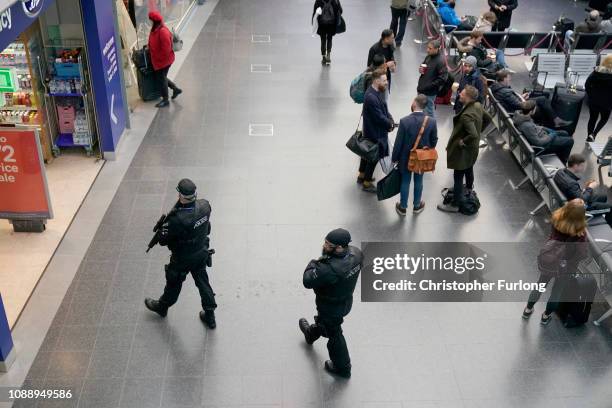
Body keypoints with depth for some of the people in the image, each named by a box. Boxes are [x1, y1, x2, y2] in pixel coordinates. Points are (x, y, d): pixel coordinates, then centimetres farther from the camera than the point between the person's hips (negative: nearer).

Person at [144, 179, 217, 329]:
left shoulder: (177, 220, -37)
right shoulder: (205, 206, -19)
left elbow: (163, 240, -23)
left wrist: (165, 223, -6)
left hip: (182, 259, -5)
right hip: (202, 253, 5)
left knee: (174, 283, 22)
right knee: (203, 282, 22)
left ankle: (162, 307, 51)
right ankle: (210, 316, 35)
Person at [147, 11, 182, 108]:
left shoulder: (163, 31, -28)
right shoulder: (155, 29, 3)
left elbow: (166, 49, -27)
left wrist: (158, 59, -19)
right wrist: (149, 47, 8)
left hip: (163, 60, -10)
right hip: (157, 60, 10)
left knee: (161, 79, 3)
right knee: (160, 77, 21)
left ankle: (165, 100, 18)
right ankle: (176, 89, 37)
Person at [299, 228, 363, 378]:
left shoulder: (330, 269, -45)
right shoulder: (356, 253, -22)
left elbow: (308, 282, -30)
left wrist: (312, 264, -14)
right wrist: (323, 262, -10)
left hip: (332, 307, -7)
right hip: (346, 300, 7)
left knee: (334, 335, 19)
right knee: (323, 319, 36)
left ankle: (342, 368, 41)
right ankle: (311, 334, 67)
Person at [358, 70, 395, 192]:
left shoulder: (378, 92, -1)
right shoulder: (371, 97, -32)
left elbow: (384, 109, 7)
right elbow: (379, 117, -27)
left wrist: (390, 120, -8)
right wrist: (390, 124, -11)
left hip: (370, 130, 10)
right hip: (375, 133, -10)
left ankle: (362, 175, 43)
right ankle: (367, 183, 19)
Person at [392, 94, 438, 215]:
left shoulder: (404, 121, -25)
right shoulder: (432, 121, -17)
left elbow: (398, 142, -17)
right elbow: (434, 141, -3)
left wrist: (394, 157, -2)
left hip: (406, 157, -2)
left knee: (405, 181, 15)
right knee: (418, 181, 21)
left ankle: (403, 207, 31)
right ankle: (417, 205, 39)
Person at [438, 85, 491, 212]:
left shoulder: (466, 115, -35)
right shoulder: (478, 106, -7)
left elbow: (473, 135, -40)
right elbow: (488, 119, 9)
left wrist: (463, 142, -24)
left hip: (463, 150, -9)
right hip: (472, 148, 9)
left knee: (458, 177, 5)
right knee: (469, 170, 31)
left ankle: (455, 205, 17)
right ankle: (469, 189, 55)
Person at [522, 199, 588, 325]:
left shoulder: (556, 217, -22)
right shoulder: (579, 233, -34)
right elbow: (583, 254, -23)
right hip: (564, 267, -3)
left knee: (540, 285, 28)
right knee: (557, 292, 24)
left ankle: (528, 310, 48)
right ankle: (546, 316, 46)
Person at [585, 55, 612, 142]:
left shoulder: (596, 72, -2)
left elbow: (587, 84, -2)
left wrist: (590, 94, 7)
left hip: (593, 100, 3)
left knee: (592, 118, 16)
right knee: (604, 118, 16)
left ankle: (589, 136, 19)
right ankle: (594, 134, -3)